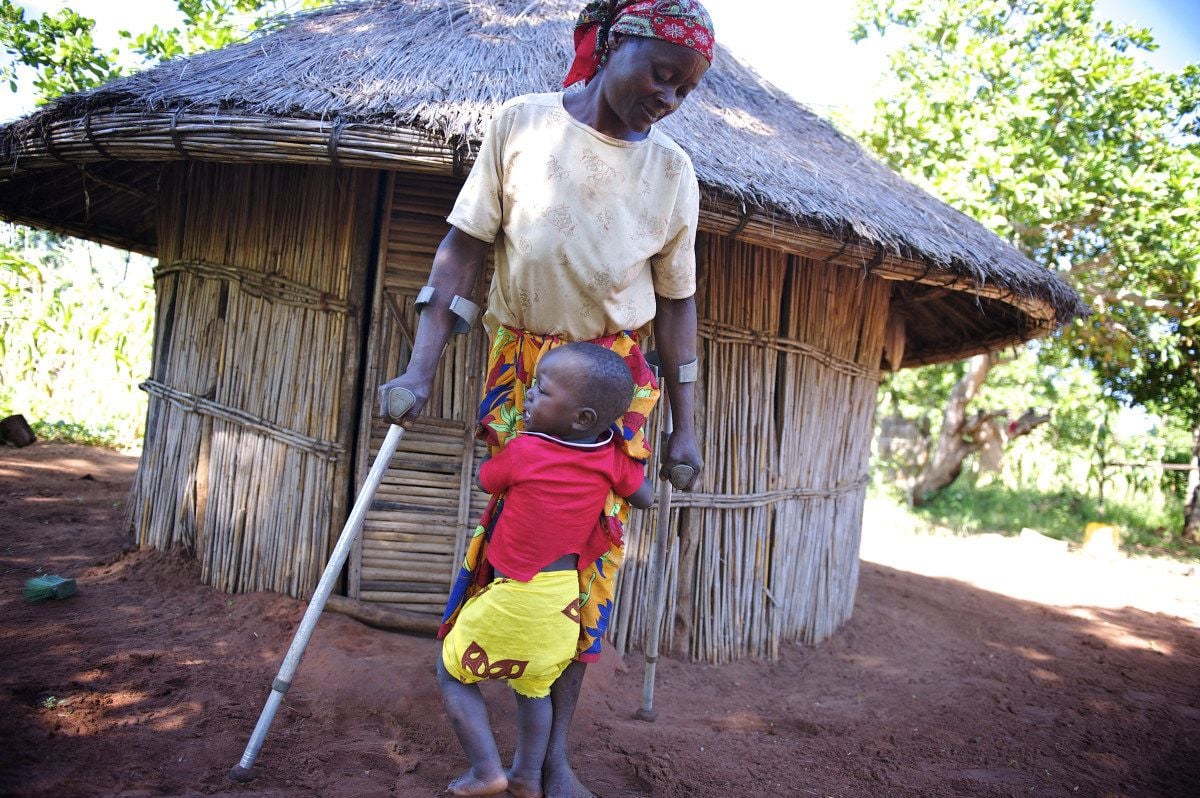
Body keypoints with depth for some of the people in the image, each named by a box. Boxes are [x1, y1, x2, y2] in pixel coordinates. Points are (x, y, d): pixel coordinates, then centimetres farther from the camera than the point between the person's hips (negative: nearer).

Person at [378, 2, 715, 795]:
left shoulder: (672, 169, 0)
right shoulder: (522, 122, -3)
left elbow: (676, 300, 5)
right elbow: (465, 245, -3)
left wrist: (684, 425, 4)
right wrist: (422, 369, -9)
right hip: (519, 359, 0)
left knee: (592, 544, -1)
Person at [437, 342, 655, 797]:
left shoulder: (523, 450, -17)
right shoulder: (613, 459, -7)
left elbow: (484, 479, 4)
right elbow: (646, 499, 10)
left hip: (514, 597, -5)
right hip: (563, 599, 5)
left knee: (452, 672, 16)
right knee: (535, 684, 26)